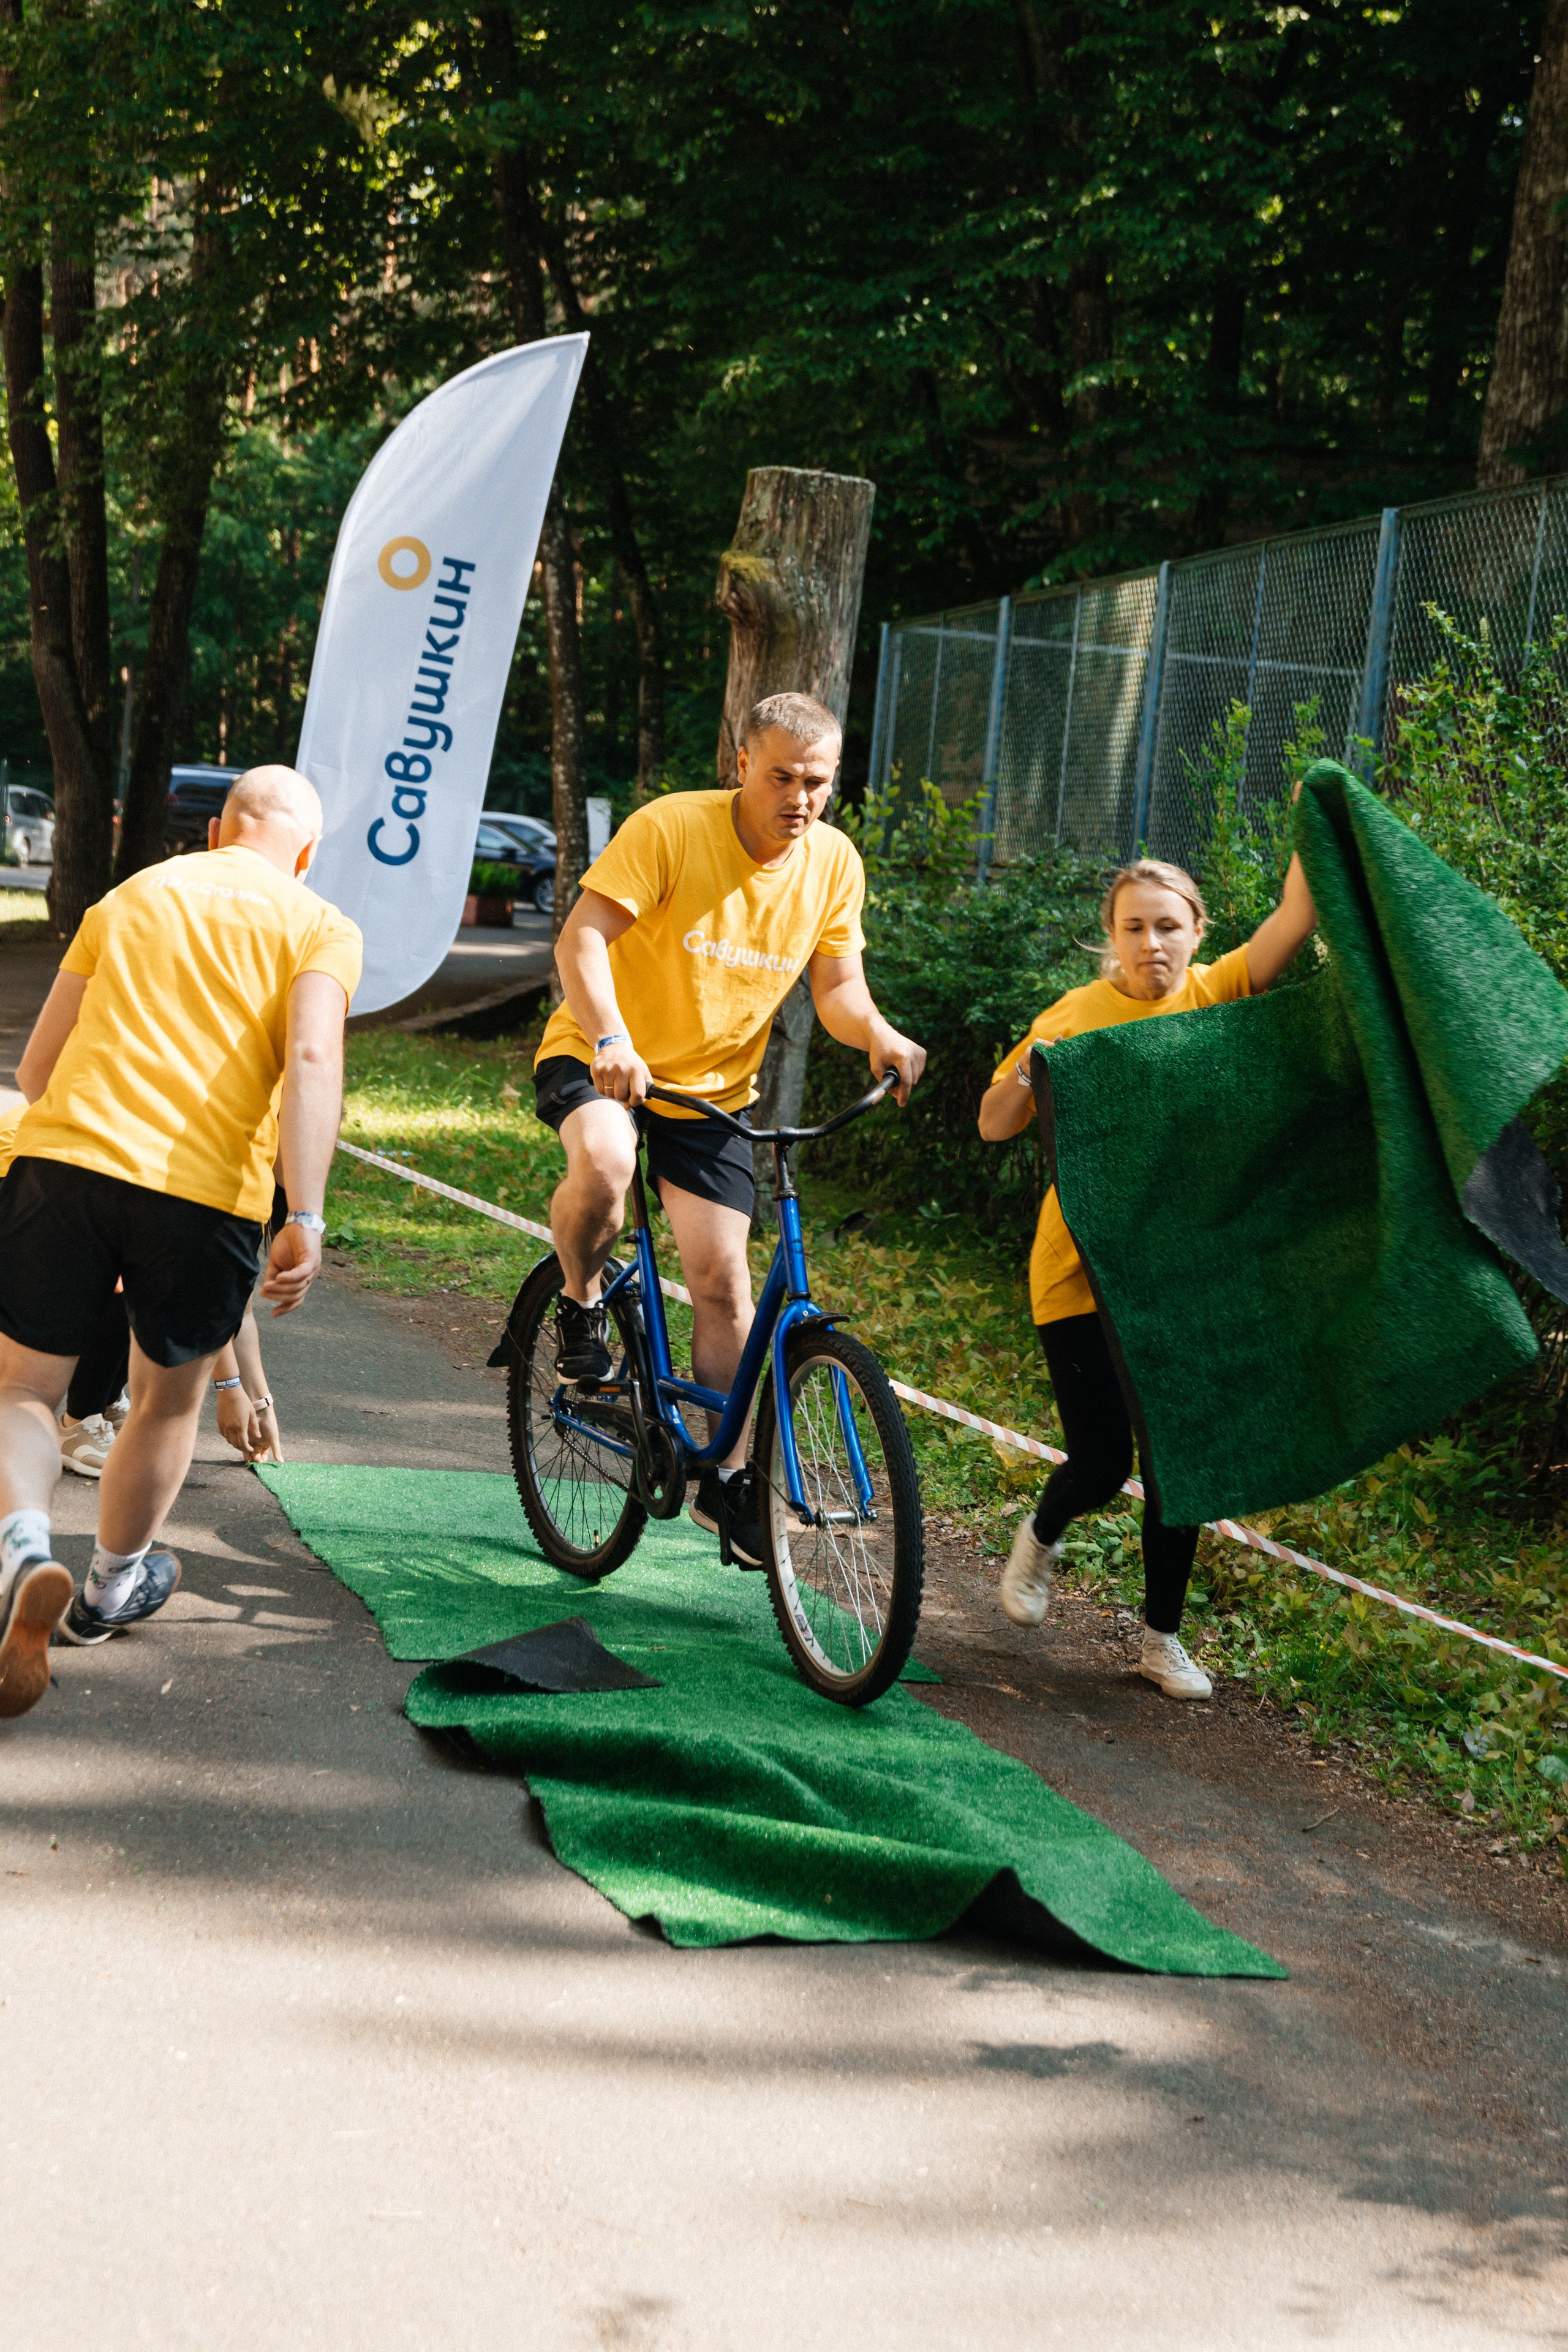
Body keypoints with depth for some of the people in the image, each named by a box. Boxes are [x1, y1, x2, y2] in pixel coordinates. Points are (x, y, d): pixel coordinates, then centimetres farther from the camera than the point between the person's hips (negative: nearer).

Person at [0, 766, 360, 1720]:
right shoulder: (320, 927, 9)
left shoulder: (130, 897, 21)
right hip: (206, 1192, -1)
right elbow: (312, 1057, -10)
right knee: (171, 1397, 23)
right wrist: (306, 1220, -14)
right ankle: (114, 1585, 39)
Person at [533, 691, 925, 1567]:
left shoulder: (834, 861, -6)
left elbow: (839, 985, -1)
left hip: (714, 1085, 4)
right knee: (603, 1164, -37)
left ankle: (726, 1476, 14)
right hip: (604, 1058, -4)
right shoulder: (670, 827, -21)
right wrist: (610, 1038, -44)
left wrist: (877, 1033, -24)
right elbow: (582, 937, -27)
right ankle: (582, 1303, -6)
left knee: (723, 1277, -1)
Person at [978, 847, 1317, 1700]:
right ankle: (1042, 1535, 33)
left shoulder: (1216, 996, 0)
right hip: (1084, 1271, -3)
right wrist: (1024, 1075, -29)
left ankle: (1162, 1638, 20)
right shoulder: (1078, 1016, -8)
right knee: (1101, 1462, -2)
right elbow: (994, 1127, -9)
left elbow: (1296, 918, -15)